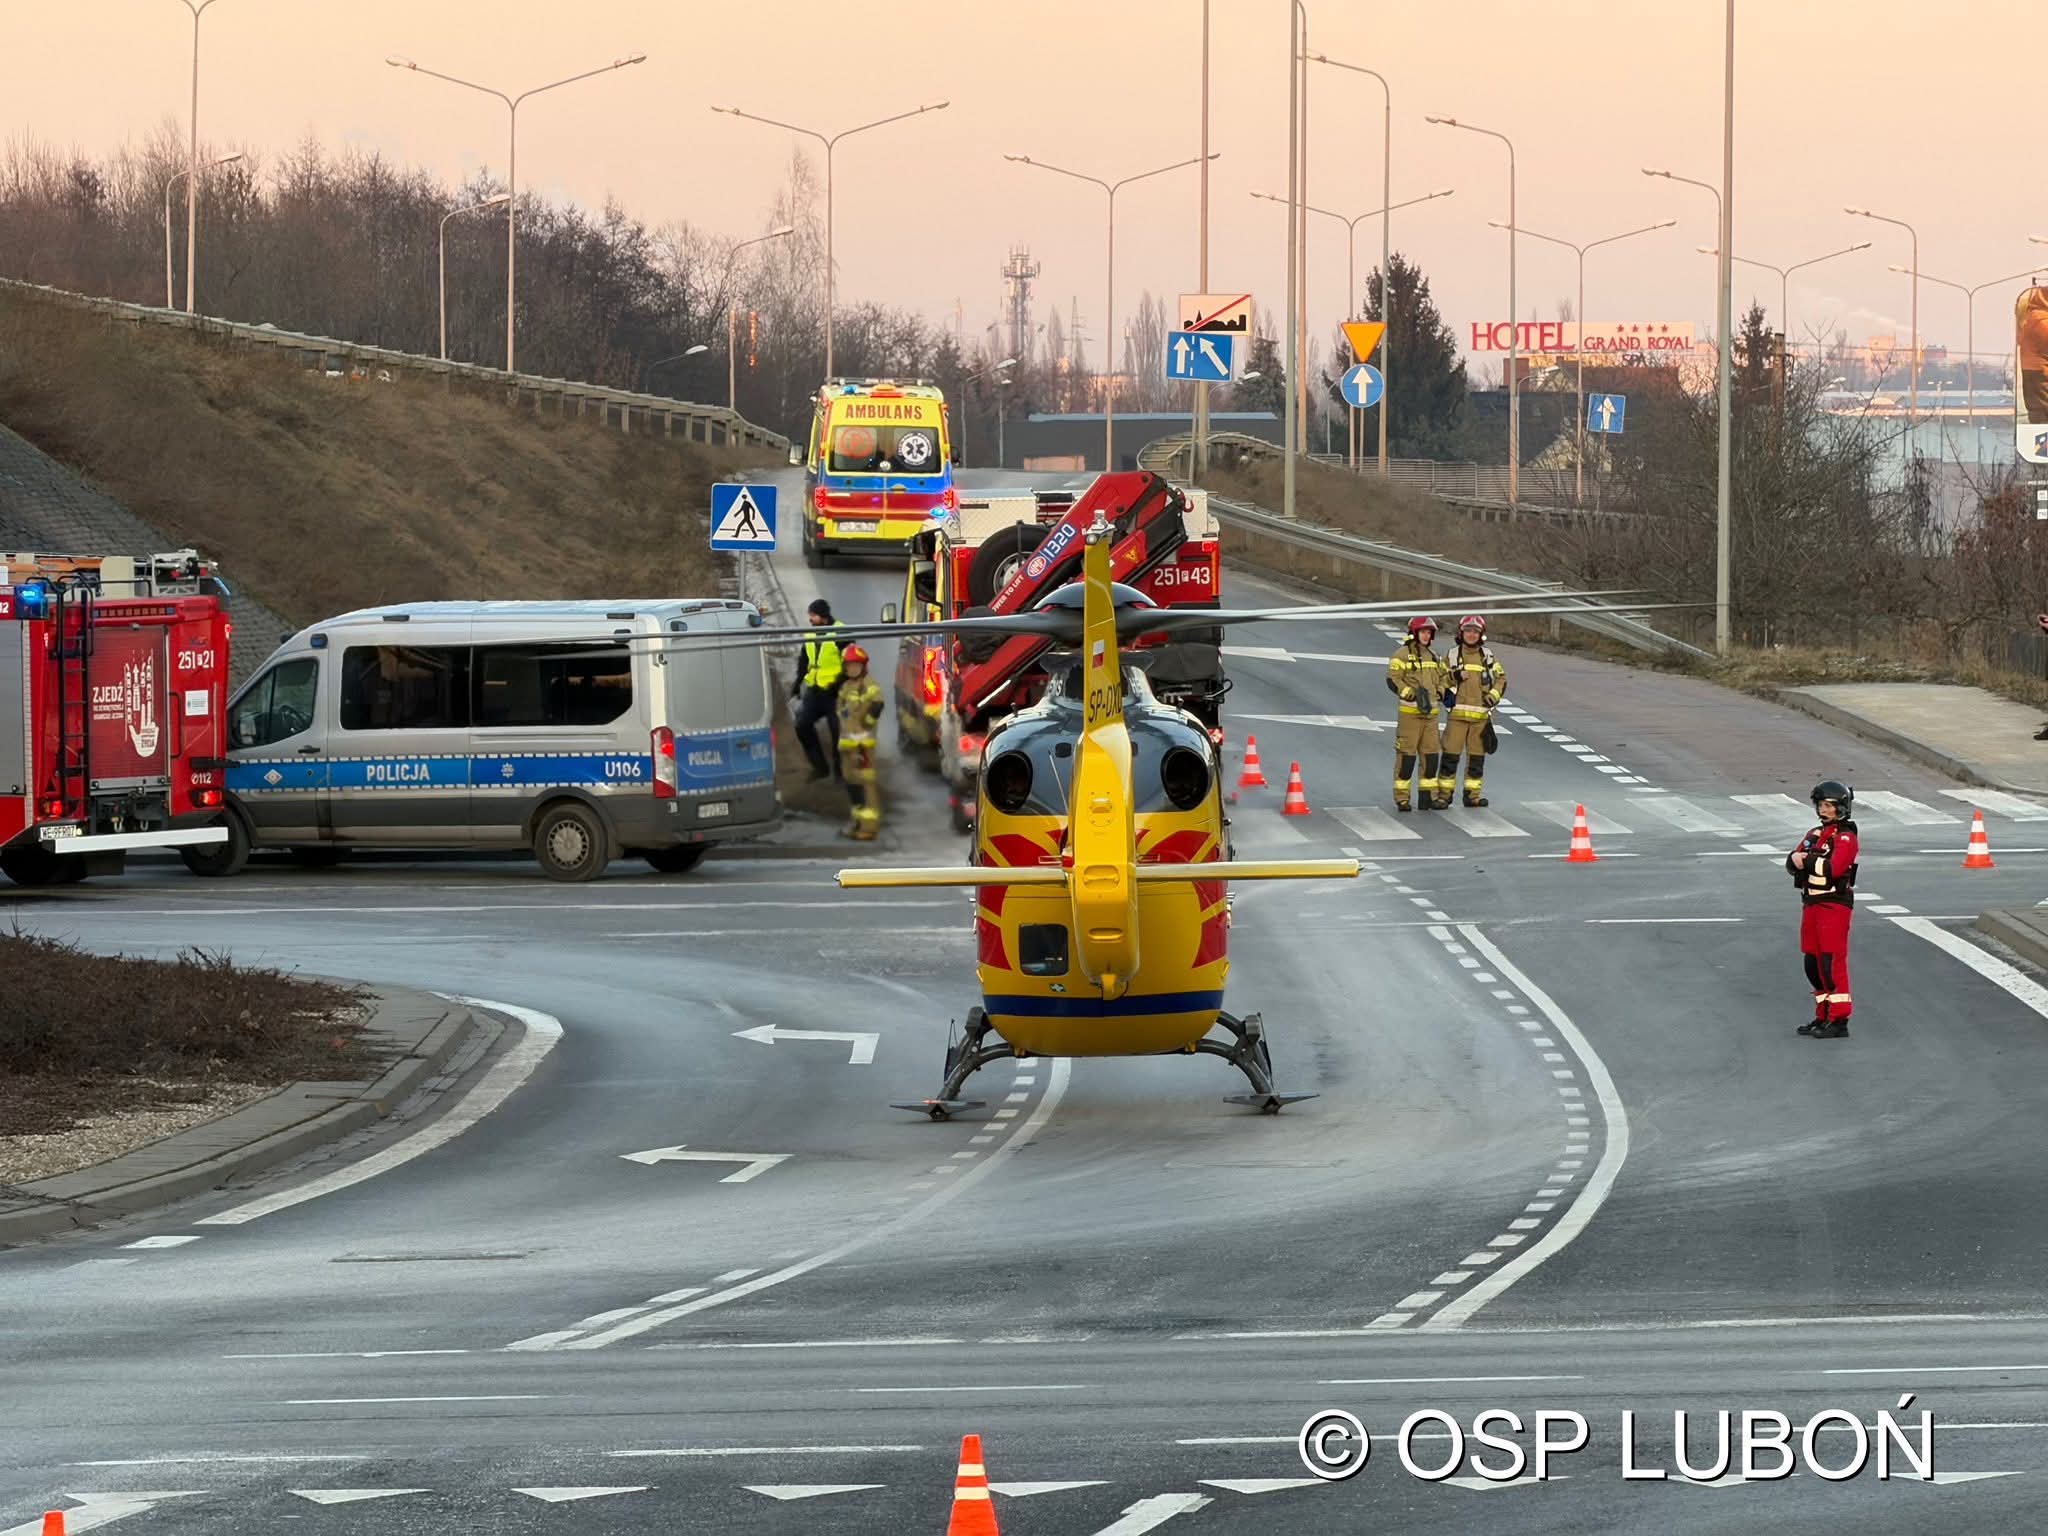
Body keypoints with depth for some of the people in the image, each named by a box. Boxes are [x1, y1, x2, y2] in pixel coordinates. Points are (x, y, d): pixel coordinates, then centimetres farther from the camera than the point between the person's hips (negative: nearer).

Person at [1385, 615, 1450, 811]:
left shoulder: (1434, 656, 16)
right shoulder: (1402, 655, -7)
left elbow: (1441, 677, 28)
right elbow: (1393, 680, -14)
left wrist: (1440, 694, 9)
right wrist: (1412, 695, -21)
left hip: (1430, 712, 7)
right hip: (1410, 712, -7)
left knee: (1431, 753, 8)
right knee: (1407, 754, -6)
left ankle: (1429, 795, 16)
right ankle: (1401, 798, -3)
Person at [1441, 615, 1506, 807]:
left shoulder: (1488, 657, 9)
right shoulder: (1452, 655, 5)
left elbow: (1501, 678, 14)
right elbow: (1440, 679, 7)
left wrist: (1494, 695, -3)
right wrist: (1453, 677, -13)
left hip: (1481, 714, 2)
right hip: (1458, 712, -2)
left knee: (1477, 756, 7)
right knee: (1451, 754, -6)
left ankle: (1473, 794, 14)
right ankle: (1444, 793, -1)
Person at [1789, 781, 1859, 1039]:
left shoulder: (1845, 838, -9)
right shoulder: (1815, 835, 17)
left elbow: (1835, 867, -24)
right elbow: (1792, 865, 10)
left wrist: (1808, 860, -14)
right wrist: (1795, 859, -13)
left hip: (1835, 906, -9)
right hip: (1811, 904, 9)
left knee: (1832, 963, -11)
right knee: (1813, 964, 12)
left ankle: (1839, 1020, -10)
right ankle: (1823, 1016, 21)